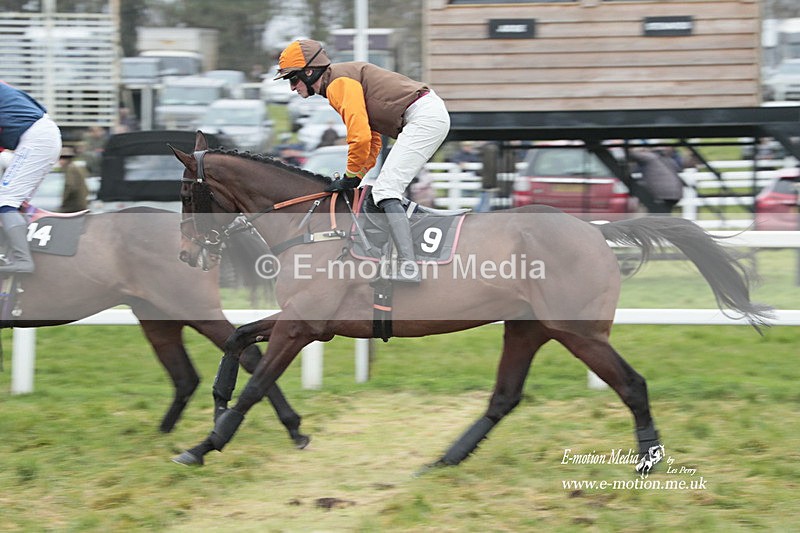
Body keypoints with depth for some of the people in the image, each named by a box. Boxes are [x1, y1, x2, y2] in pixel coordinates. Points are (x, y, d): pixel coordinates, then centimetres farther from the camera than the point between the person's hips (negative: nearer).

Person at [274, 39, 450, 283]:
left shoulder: (338, 82, -10)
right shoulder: (345, 79, 22)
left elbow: (361, 135, -19)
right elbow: (373, 139, 23)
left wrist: (351, 176, -5)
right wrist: (358, 175, 13)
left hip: (424, 116, -11)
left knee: (385, 190, -17)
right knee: (386, 189, 17)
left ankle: (408, 268, -27)